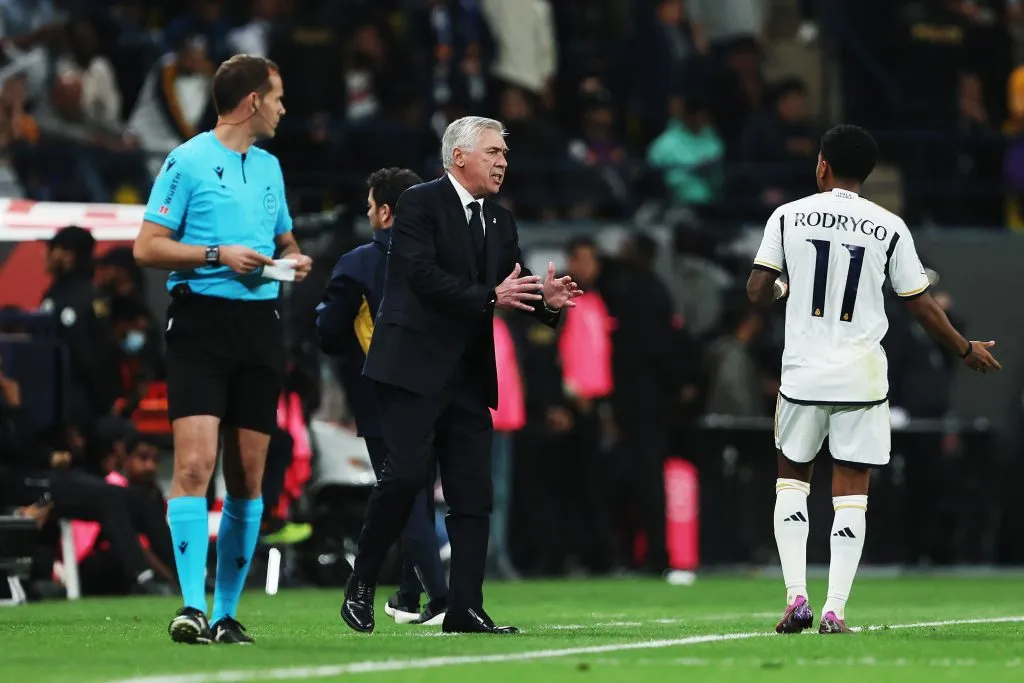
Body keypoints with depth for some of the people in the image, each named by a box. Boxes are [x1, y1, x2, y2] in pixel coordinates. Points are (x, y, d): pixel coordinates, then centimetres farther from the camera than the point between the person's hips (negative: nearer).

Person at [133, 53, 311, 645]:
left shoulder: (269, 167, 18)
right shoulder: (188, 162, -3)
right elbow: (147, 246, -6)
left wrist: (295, 260, 9)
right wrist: (218, 255, -15)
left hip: (260, 325, 6)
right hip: (201, 321, -6)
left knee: (249, 477, 4)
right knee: (195, 464, -17)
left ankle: (227, 613, 10)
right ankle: (192, 608, -20)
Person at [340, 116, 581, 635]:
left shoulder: (500, 222, 17)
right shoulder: (420, 203, -4)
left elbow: (512, 291, 13)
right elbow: (423, 275, -17)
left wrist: (546, 300, -9)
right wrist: (490, 297, -23)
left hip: (468, 376, 7)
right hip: (414, 367, -7)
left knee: (473, 494, 2)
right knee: (405, 475, -15)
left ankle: (465, 609, 2)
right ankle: (361, 585, 0)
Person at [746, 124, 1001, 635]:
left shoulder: (789, 216, -1)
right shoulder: (889, 228, -1)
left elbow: (757, 291, -2)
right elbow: (921, 306, 3)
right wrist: (966, 349, 18)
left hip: (803, 373, 0)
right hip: (862, 377, 0)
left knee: (791, 480, 16)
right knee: (851, 492, 5)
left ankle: (796, 595, 1)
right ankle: (835, 609, -2)